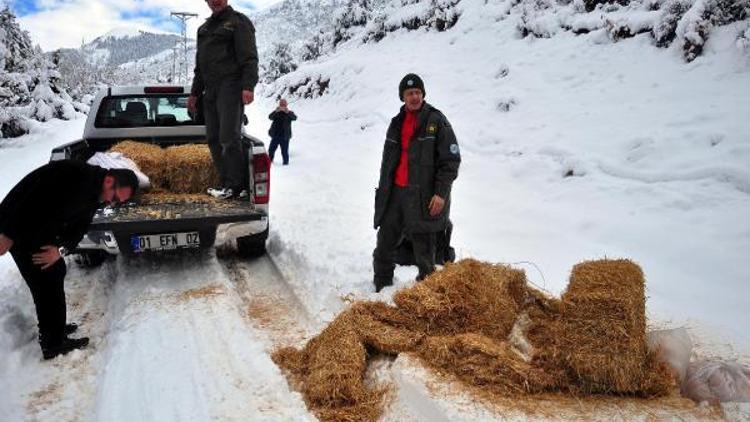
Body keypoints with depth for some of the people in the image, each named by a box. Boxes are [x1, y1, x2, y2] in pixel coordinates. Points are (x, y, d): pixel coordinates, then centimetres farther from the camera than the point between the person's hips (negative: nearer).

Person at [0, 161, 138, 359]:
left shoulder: (94, 196, 3)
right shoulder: (75, 173, -27)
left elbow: (78, 228, 1)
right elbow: (33, 199, -29)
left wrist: (61, 249, -18)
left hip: (41, 230, 9)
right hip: (20, 228, -9)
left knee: (56, 273, 16)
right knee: (48, 281, -6)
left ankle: (50, 330, 32)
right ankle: (53, 343, 5)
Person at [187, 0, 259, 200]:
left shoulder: (238, 21, 2)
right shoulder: (204, 28, 26)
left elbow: (249, 57, -9)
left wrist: (248, 86, -22)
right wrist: (194, 92, 26)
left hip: (231, 86, -8)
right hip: (210, 90, 8)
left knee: (229, 137, -14)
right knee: (214, 138, 2)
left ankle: (236, 186, -10)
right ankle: (226, 183, 6)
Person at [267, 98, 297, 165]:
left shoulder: (289, 113, 2)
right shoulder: (276, 113, 6)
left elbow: (294, 118, -19)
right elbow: (270, 117, -12)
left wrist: (287, 112, -37)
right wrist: (276, 112, -31)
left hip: (284, 137, -3)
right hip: (275, 136, 3)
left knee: (284, 152, -3)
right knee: (271, 150, 9)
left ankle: (286, 163, 9)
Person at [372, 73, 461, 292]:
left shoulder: (436, 120, -5)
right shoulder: (397, 123, 13)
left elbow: (451, 160, -8)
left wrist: (441, 193, -15)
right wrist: (383, 189, 19)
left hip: (423, 196, -6)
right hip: (394, 193, 6)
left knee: (423, 250, 2)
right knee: (385, 244, 10)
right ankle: (381, 288, 24)